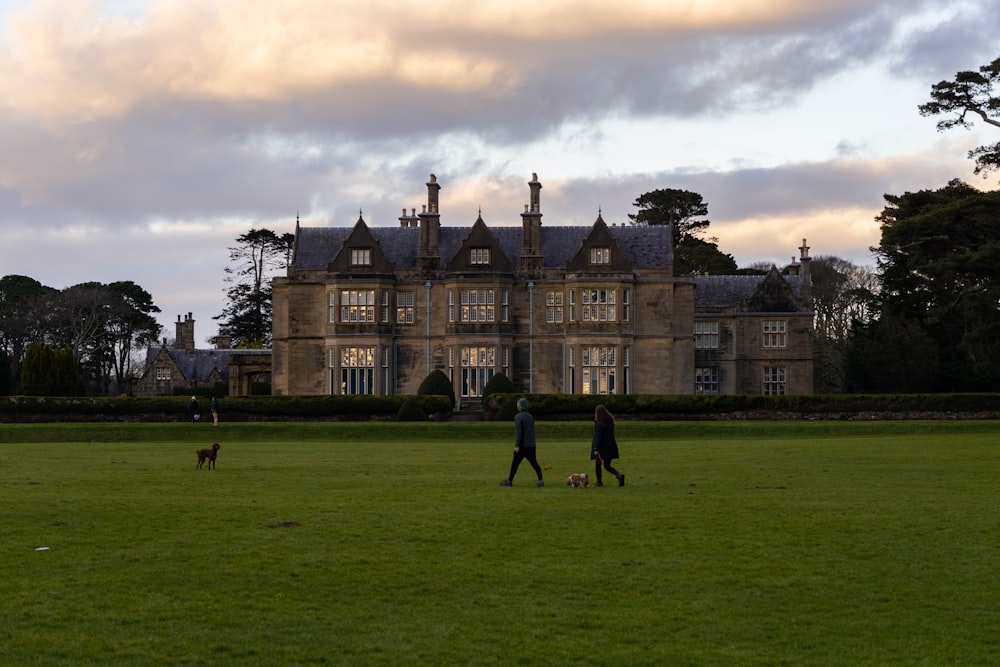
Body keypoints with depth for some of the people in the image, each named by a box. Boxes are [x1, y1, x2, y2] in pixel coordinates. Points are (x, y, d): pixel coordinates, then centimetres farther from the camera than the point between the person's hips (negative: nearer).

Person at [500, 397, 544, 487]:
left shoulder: (518, 417, -11)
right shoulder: (530, 416, 12)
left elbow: (518, 432, -19)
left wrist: (517, 445, -22)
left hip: (522, 446, -6)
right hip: (531, 445, 6)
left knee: (515, 463, 7)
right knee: (534, 463, 0)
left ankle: (509, 481, 17)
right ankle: (540, 481, -12)